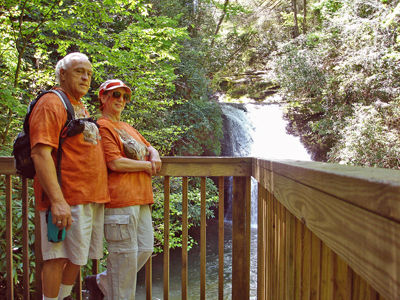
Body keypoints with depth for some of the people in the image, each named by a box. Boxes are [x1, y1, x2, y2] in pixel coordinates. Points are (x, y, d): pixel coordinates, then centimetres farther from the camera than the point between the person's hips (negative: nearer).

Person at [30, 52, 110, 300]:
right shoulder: (52, 103, -9)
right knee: (59, 256, -2)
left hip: (92, 197, 9)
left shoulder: (81, 107, 20)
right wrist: (57, 200, -26)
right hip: (68, 199, -9)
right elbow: (41, 154, -19)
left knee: (78, 256, 16)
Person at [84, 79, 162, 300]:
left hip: (141, 198, 9)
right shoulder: (102, 127, -5)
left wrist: (154, 156, 5)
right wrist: (146, 165, -4)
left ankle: (101, 282, 26)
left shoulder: (128, 128, 24)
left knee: (145, 249, 11)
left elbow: (149, 147, 29)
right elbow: (115, 163, -15)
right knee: (125, 254, -4)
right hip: (121, 198, -9)